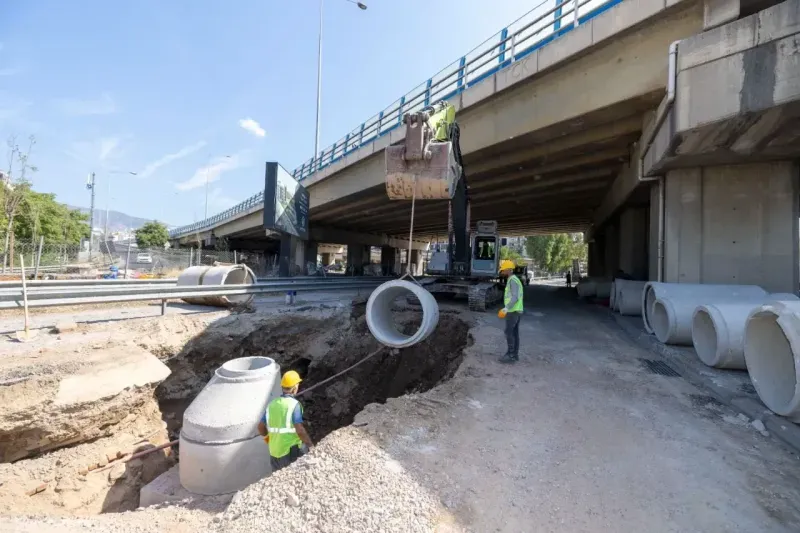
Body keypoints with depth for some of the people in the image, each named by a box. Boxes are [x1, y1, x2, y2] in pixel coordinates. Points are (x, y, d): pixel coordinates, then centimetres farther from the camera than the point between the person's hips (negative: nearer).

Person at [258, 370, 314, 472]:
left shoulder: (272, 404, 4)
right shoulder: (294, 404, -16)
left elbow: (261, 427, 9)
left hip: (275, 451, 7)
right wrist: (310, 445, -9)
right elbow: (300, 430, -21)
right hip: (291, 450, -6)